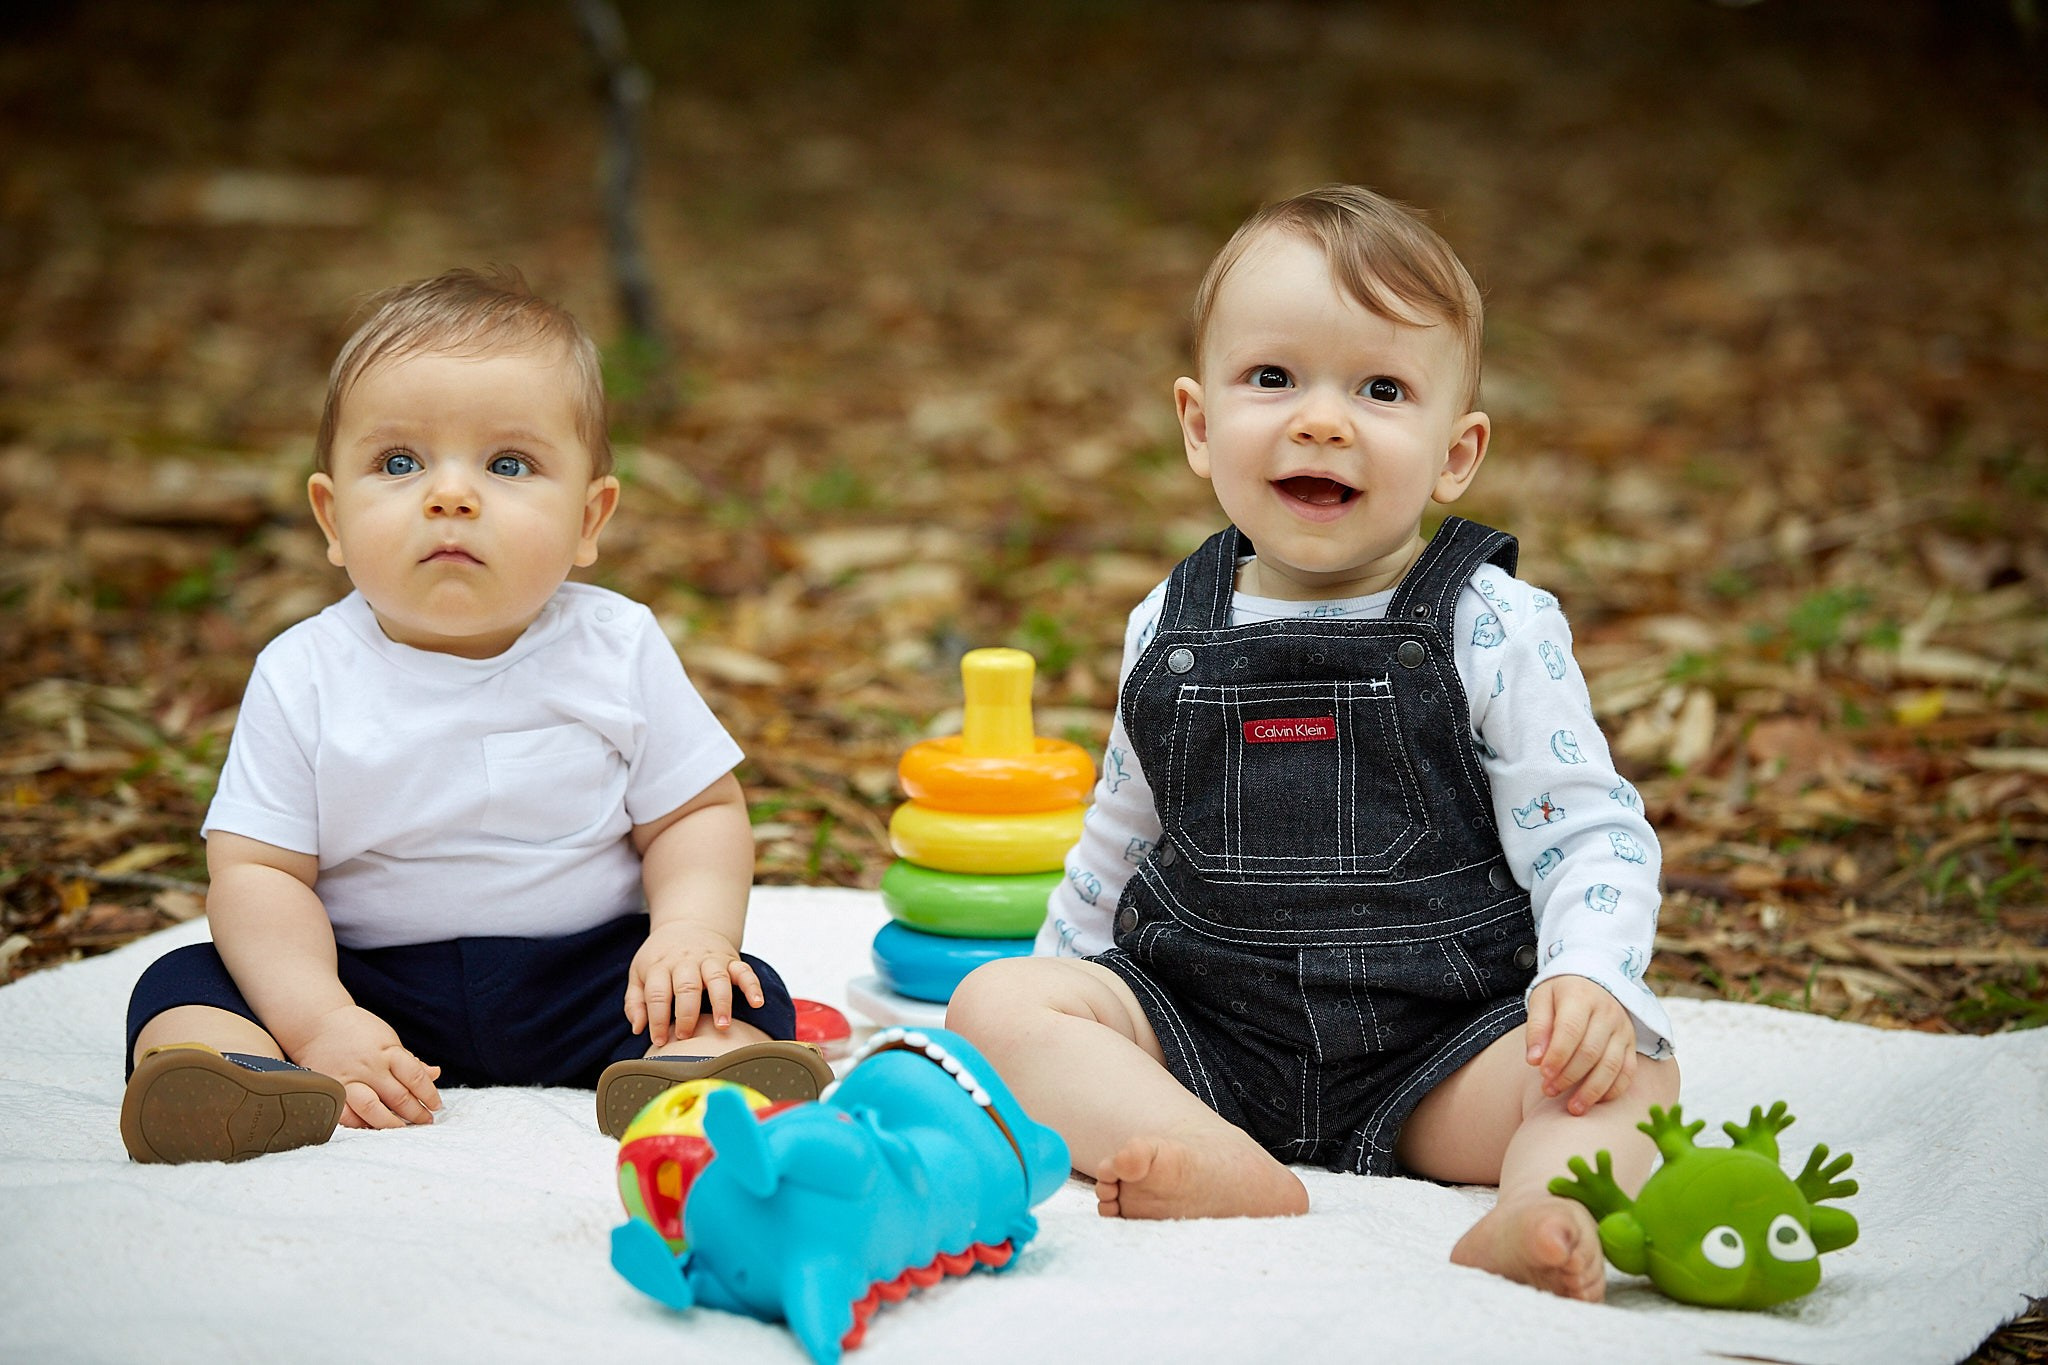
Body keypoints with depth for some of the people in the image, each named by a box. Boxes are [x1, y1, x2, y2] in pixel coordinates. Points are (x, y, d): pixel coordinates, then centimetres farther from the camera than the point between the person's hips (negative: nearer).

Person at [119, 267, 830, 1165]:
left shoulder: (618, 650, -3)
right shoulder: (304, 677, -6)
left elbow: (700, 813, 2)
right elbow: (256, 870, -8)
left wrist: (693, 931, -19)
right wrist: (318, 1020, -24)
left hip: (581, 972, 0)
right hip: (373, 982, 0)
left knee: (744, 1000, -23)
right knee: (184, 986, -19)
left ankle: (689, 1080, -54)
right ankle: (271, 1089, -49)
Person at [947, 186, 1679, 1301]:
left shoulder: (1495, 630, -5)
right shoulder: (1171, 632, 6)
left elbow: (1589, 834, -7)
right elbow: (1121, 835, 20)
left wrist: (1589, 978, -26)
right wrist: (1058, 983, 25)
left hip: (1436, 1051, -3)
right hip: (1198, 1030, 3)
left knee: (1626, 1074, -26)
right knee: (996, 1002, -18)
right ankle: (1229, 1180, -40)